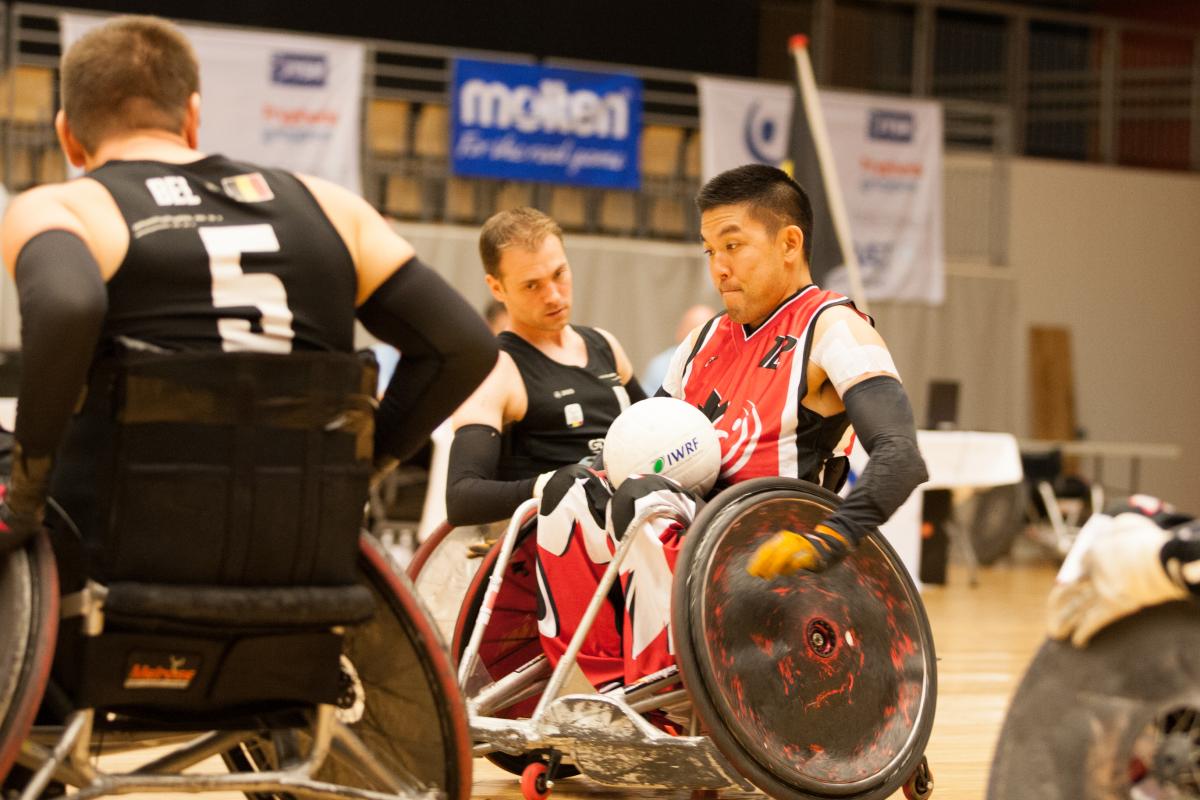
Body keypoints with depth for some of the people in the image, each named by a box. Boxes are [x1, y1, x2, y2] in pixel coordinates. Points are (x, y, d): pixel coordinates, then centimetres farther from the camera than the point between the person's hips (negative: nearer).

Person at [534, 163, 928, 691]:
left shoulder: (832, 329, -4)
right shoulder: (709, 340, 20)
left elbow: (901, 458, -19)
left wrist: (826, 539, -34)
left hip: (767, 563, -7)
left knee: (645, 503, -29)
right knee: (568, 493, -11)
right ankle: (614, 684, -16)